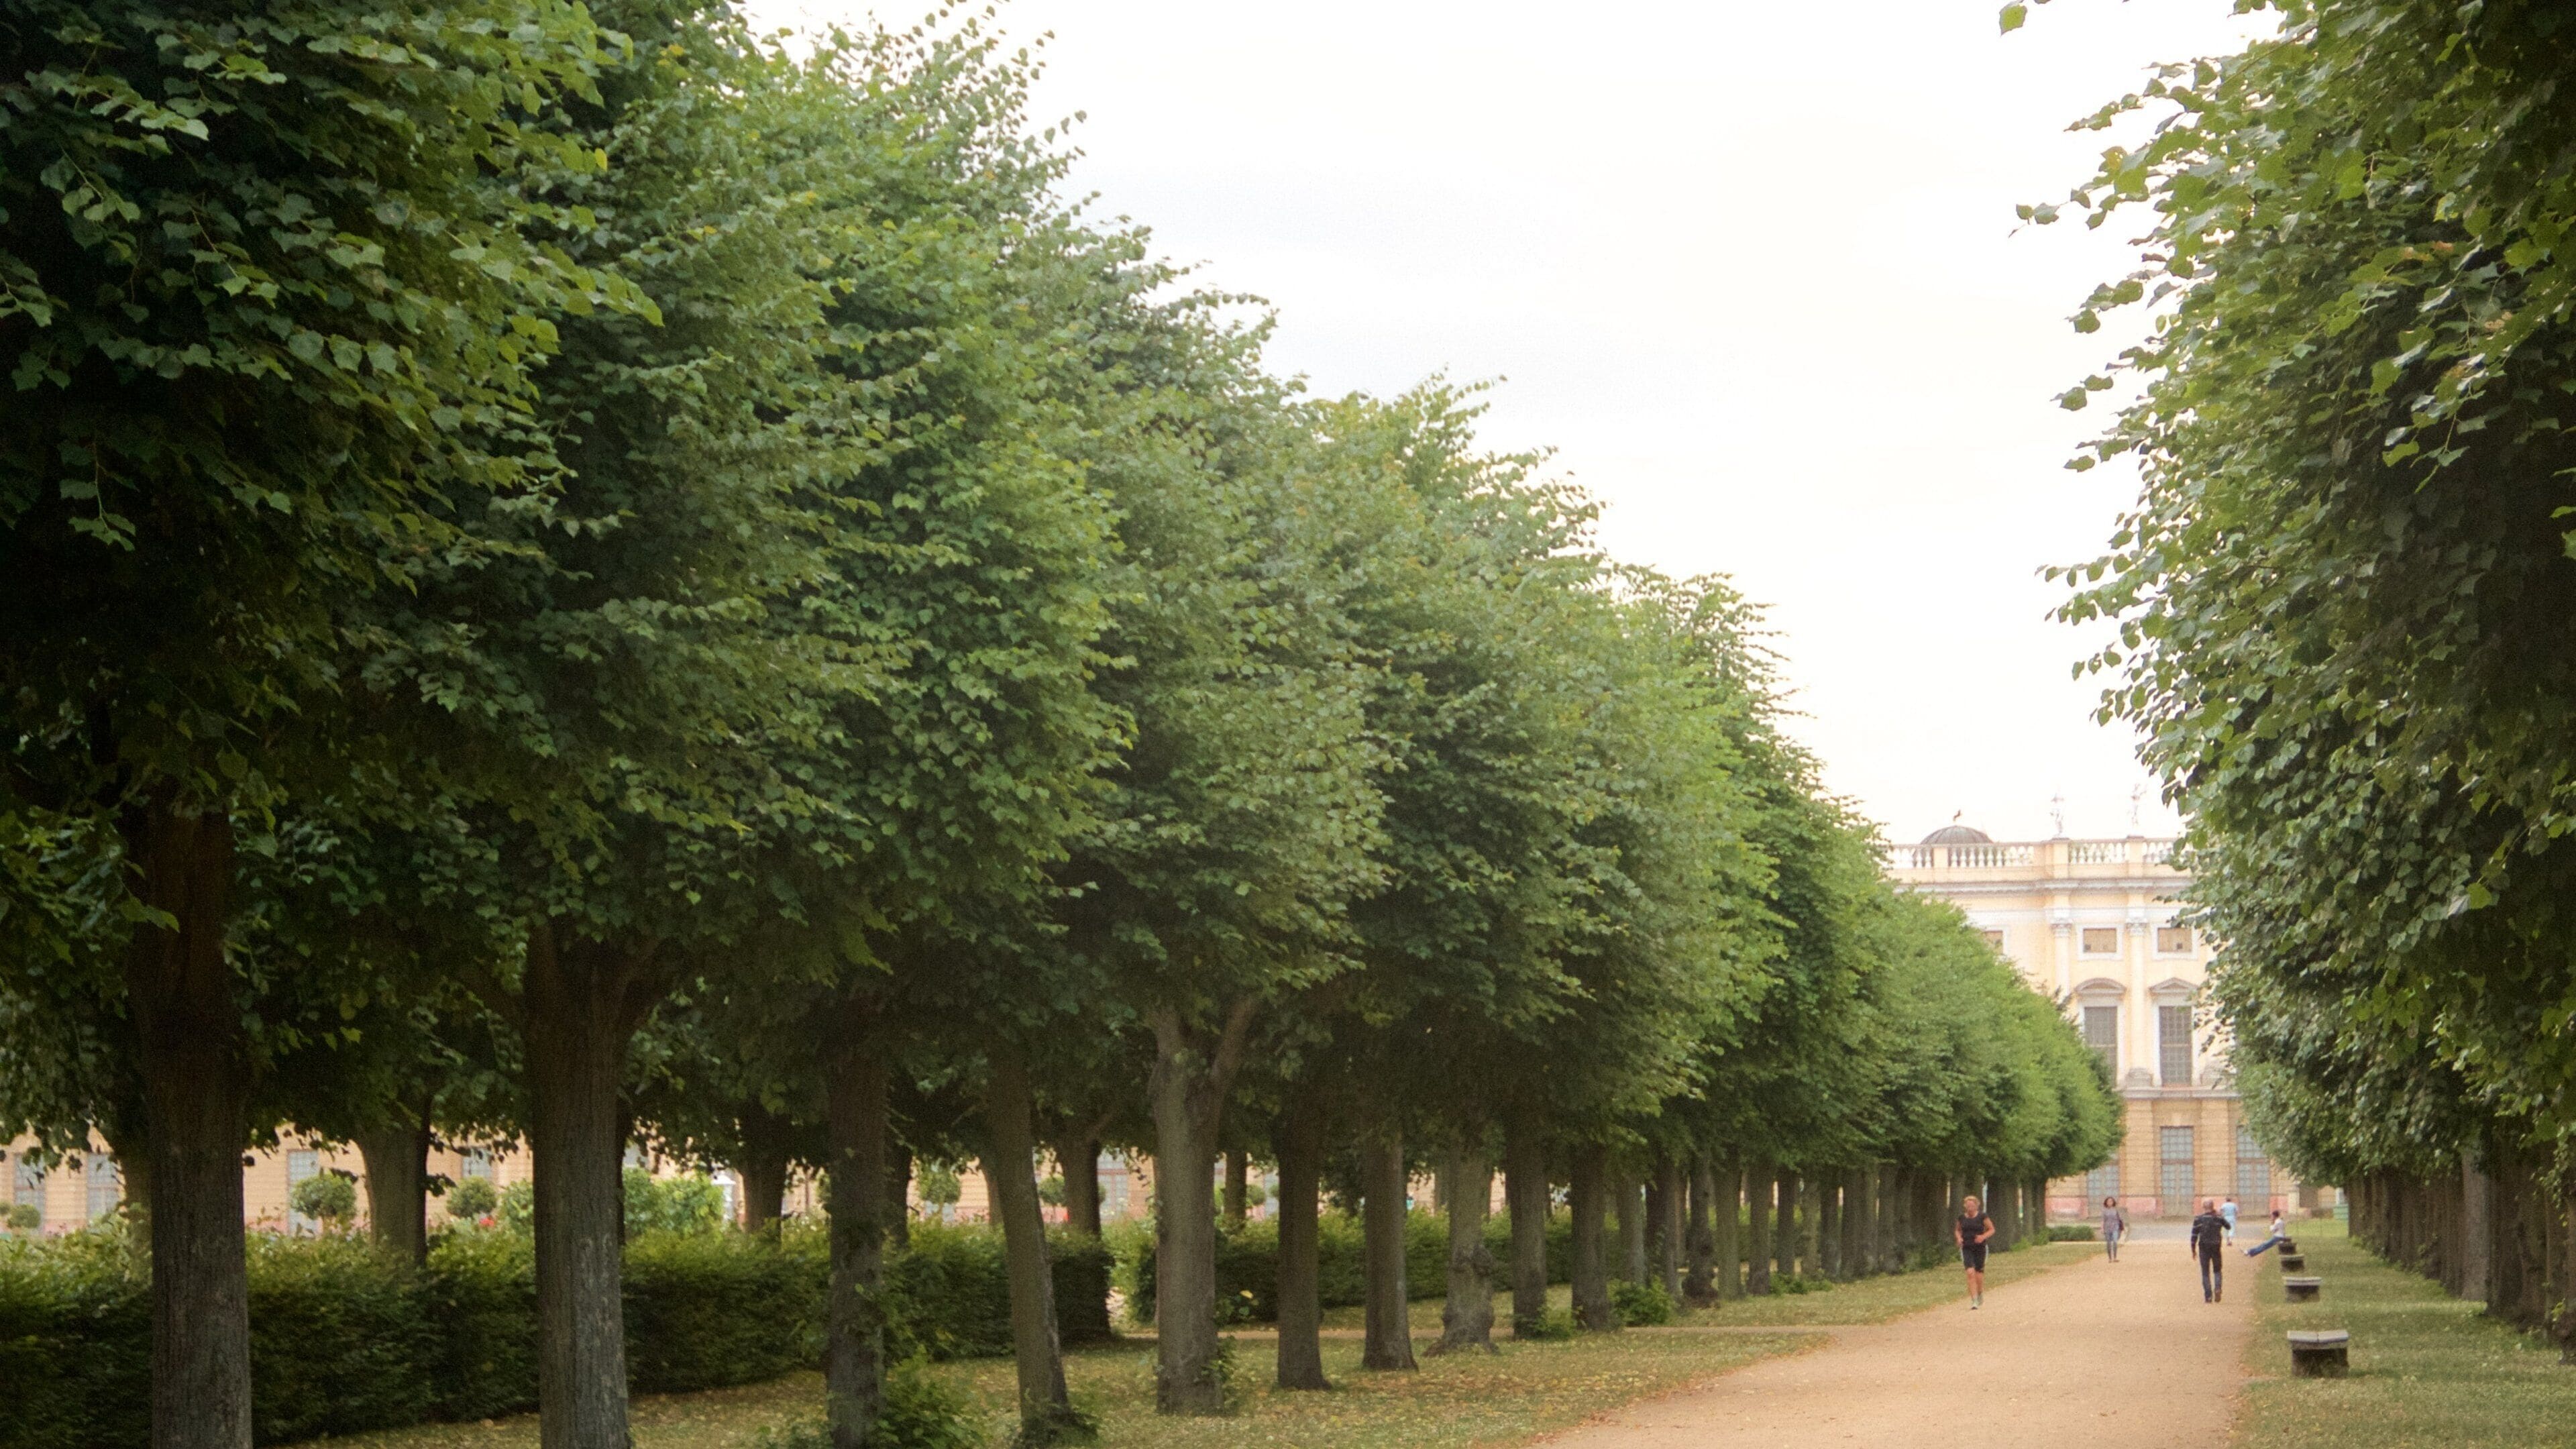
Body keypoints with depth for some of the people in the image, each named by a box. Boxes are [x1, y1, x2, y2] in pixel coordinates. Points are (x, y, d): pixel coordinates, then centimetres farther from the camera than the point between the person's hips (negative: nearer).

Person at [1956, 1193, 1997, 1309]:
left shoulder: (1982, 1217, -4)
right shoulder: (1962, 1217, 4)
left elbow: (1992, 1229, 3)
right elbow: (1957, 1230, 19)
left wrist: (1983, 1237, -15)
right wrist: (1959, 1238, -3)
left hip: (1980, 1248, -1)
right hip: (1966, 1249, 1)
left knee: (1979, 1274, 4)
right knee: (1970, 1272, -16)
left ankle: (1980, 1294, 35)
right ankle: (1974, 1300, -16)